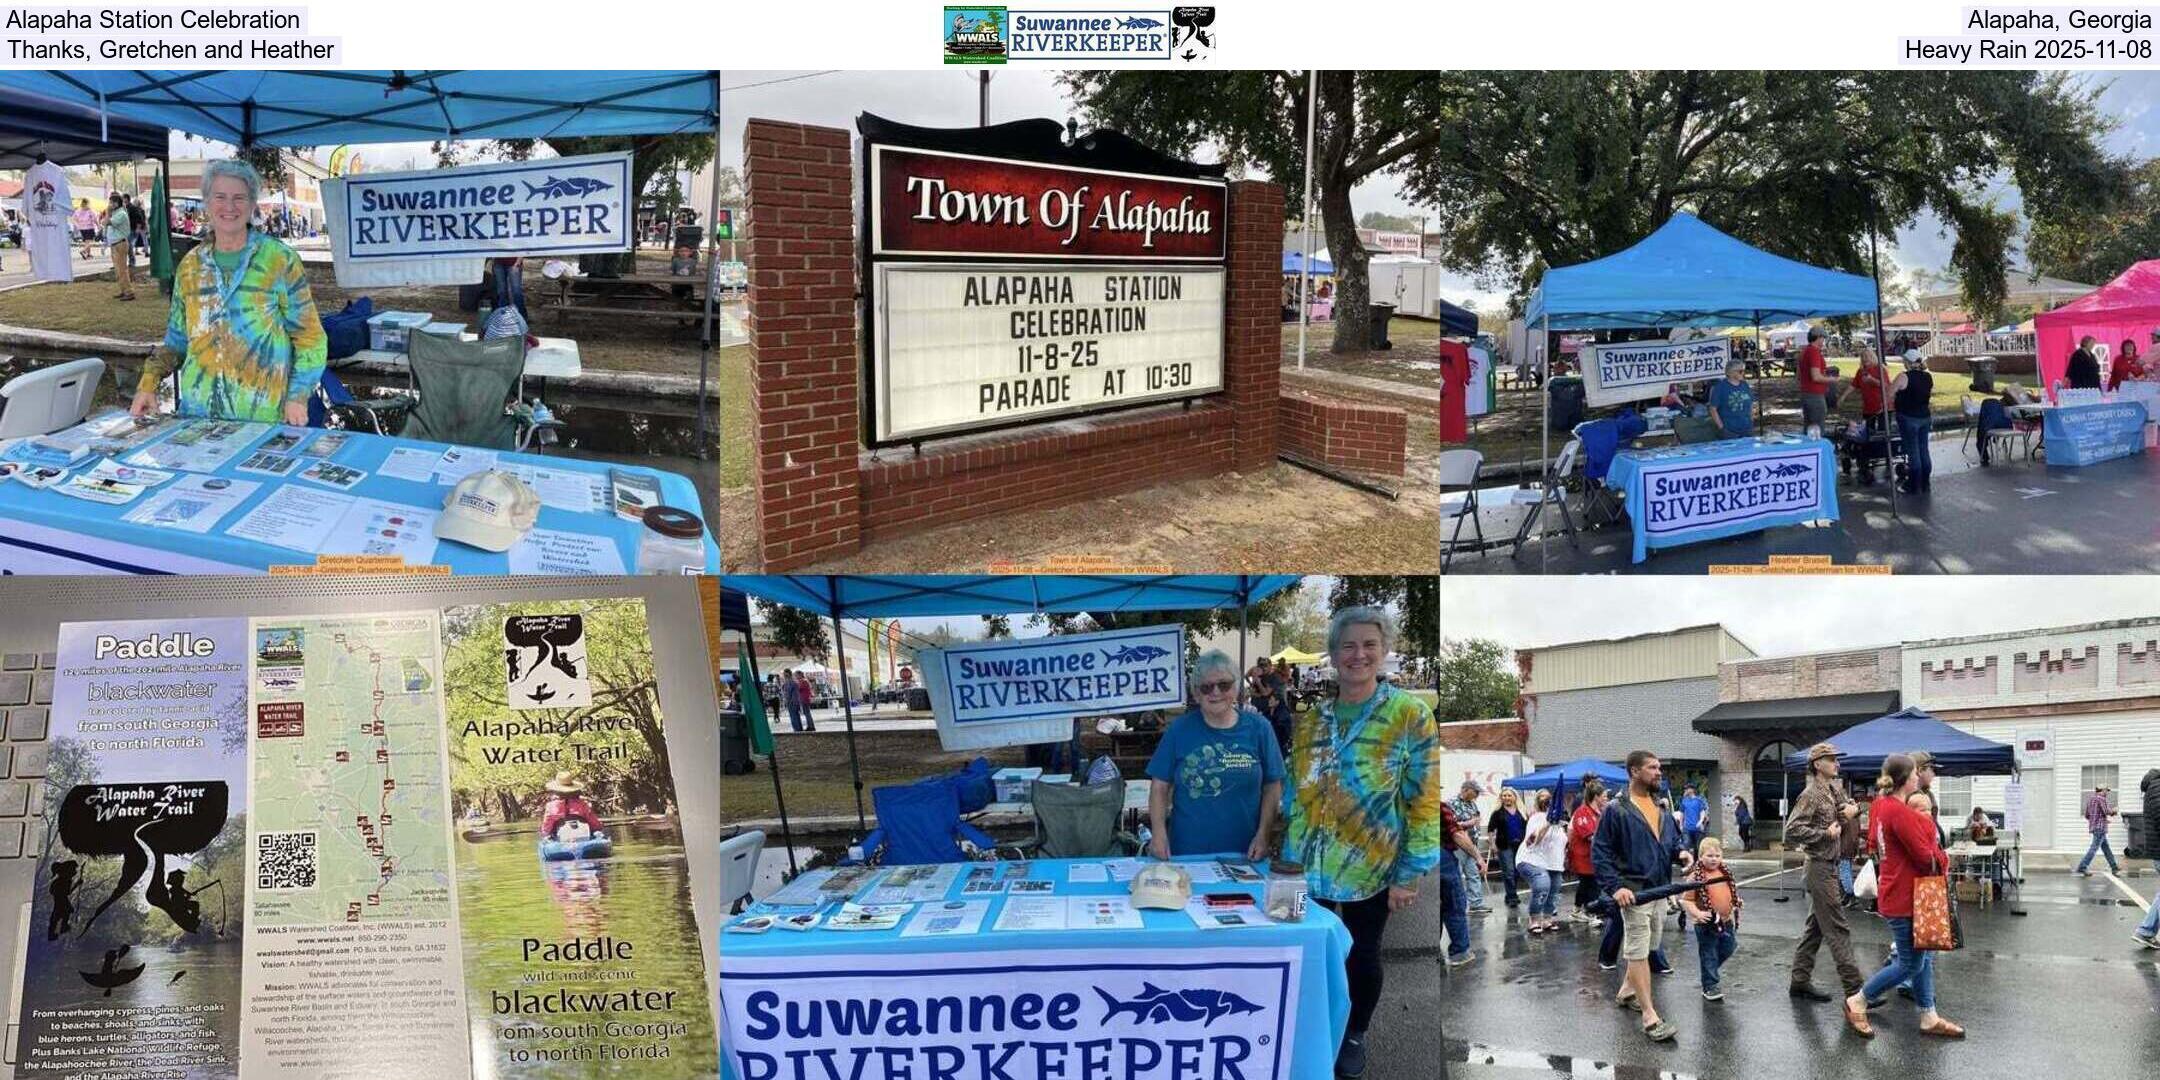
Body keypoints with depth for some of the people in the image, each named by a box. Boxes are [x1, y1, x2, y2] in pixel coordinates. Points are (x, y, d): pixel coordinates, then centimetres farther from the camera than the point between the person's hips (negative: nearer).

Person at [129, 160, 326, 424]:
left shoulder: (281, 261, -3)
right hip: (196, 411, 3)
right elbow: (177, 339, 17)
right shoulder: (190, 266, 8)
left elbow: (309, 338, -2)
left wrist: (298, 398, -11)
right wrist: (148, 384, 4)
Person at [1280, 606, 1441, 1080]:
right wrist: (1290, 852, 7)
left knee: (1361, 955, 13)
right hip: (1308, 865, 3)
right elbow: (1294, 791, 9)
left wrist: (1409, 874, -12)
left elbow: (1424, 803, -11)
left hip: (1369, 870, -2)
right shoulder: (1310, 716, 0)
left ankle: (1354, 1037, 36)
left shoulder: (1411, 715, -11)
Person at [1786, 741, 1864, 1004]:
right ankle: (1854, 989, -10)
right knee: (1838, 930, -9)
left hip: (1829, 867, 9)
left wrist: (1854, 809, 6)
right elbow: (1792, 831, -22)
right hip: (1820, 867, -9)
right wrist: (1826, 833, -18)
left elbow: (1851, 804, 28)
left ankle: (1800, 981, 21)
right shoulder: (1811, 795, -15)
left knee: (1816, 927, 13)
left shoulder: (1836, 788, 11)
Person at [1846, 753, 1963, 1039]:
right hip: (1903, 897, -10)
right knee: (1910, 964, 0)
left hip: (1901, 892, 10)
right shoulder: (1900, 812, -23)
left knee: (1923, 957, 16)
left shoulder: (1883, 806, 8)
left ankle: (1929, 1018, 22)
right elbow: (1925, 857, -22)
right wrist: (1942, 863, 1)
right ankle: (1857, 1003, 10)